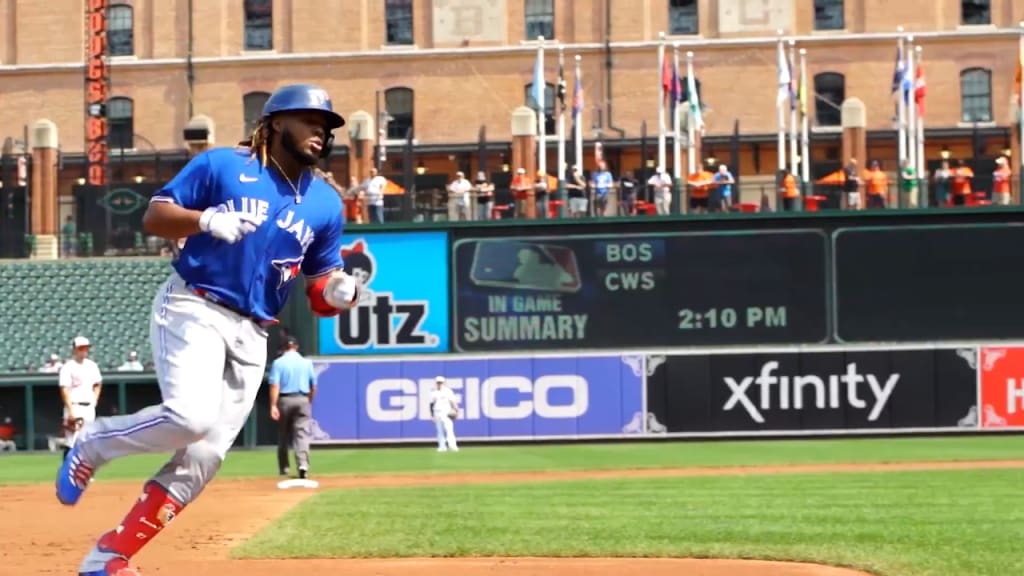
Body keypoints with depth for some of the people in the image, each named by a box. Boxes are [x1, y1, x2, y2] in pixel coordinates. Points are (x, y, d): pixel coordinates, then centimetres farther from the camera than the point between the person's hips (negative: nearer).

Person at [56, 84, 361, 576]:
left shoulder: (325, 204, 11)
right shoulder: (221, 165, -1)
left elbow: (319, 293, 14)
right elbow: (153, 217, -3)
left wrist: (338, 293, -10)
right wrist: (206, 220, -21)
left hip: (251, 336, 6)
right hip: (192, 310, -5)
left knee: (203, 457, -4)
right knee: (190, 415, -29)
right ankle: (94, 444, 0)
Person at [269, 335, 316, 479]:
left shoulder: (278, 362, -3)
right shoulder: (307, 362, 5)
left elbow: (275, 385, -12)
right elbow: (313, 386, 9)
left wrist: (273, 405, -15)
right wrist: (309, 402, 22)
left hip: (284, 400, -1)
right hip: (302, 400, 1)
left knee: (283, 435, 13)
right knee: (302, 434, -5)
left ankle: (283, 467, 19)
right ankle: (303, 464, -25)